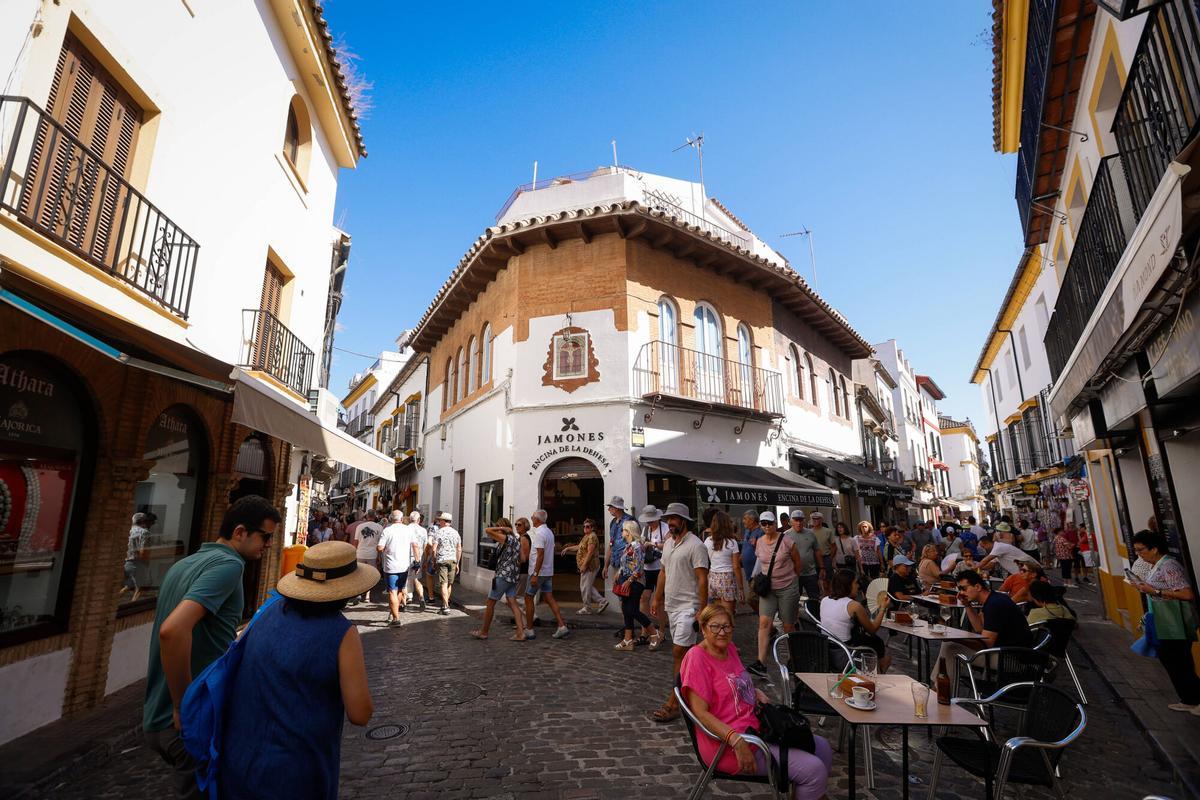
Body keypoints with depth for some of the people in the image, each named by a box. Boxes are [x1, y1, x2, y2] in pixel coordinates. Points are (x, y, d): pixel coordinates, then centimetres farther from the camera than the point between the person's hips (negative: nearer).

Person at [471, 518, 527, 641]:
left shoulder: (505, 538, -14)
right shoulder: (516, 539, 10)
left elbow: (487, 530, -19)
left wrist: (502, 528, -10)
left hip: (503, 575, -8)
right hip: (513, 575, 8)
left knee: (490, 603, 6)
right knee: (512, 603, 7)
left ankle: (483, 632, 17)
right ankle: (520, 633, 0)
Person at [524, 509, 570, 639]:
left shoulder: (539, 533, -17)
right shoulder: (549, 532, 13)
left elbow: (540, 555, -22)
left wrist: (535, 574, -22)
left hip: (538, 572, -8)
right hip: (548, 572, 8)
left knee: (528, 598, 4)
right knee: (549, 598, 7)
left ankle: (529, 630, 10)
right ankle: (562, 626, 1)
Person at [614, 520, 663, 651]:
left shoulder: (636, 545, -17)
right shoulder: (628, 546, 12)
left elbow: (639, 567, -22)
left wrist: (629, 580, -21)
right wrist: (618, 576, 14)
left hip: (635, 583, -9)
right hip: (626, 582, 9)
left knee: (633, 610, -7)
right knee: (626, 610, 10)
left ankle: (655, 634, 7)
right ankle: (628, 640, 17)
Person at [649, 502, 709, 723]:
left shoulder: (695, 545, -15)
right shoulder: (668, 543, 11)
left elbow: (702, 579, -17)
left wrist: (702, 610, -20)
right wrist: (657, 599, 17)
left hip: (688, 606, -8)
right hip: (671, 605, 8)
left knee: (679, 652, -8)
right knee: (686, 650, 16)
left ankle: (673, 704, -3)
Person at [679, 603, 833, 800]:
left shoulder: (729, 649, 6)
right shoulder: (696, 657, -19)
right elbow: (700, 712, -22)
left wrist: (757, 693, 4)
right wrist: (736, 740, -30)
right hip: (728, 744, -9)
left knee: (822, 747, 14)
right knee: (814, 770, -15)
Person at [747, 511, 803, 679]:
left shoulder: (786, 540, -10)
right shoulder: (760, 542, 1)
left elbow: (798, 562, 4)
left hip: (788, 588, -2)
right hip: (768, 588, 3)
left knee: (788, 626, 8)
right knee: (764, 623, -11)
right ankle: (760, 663, -13)